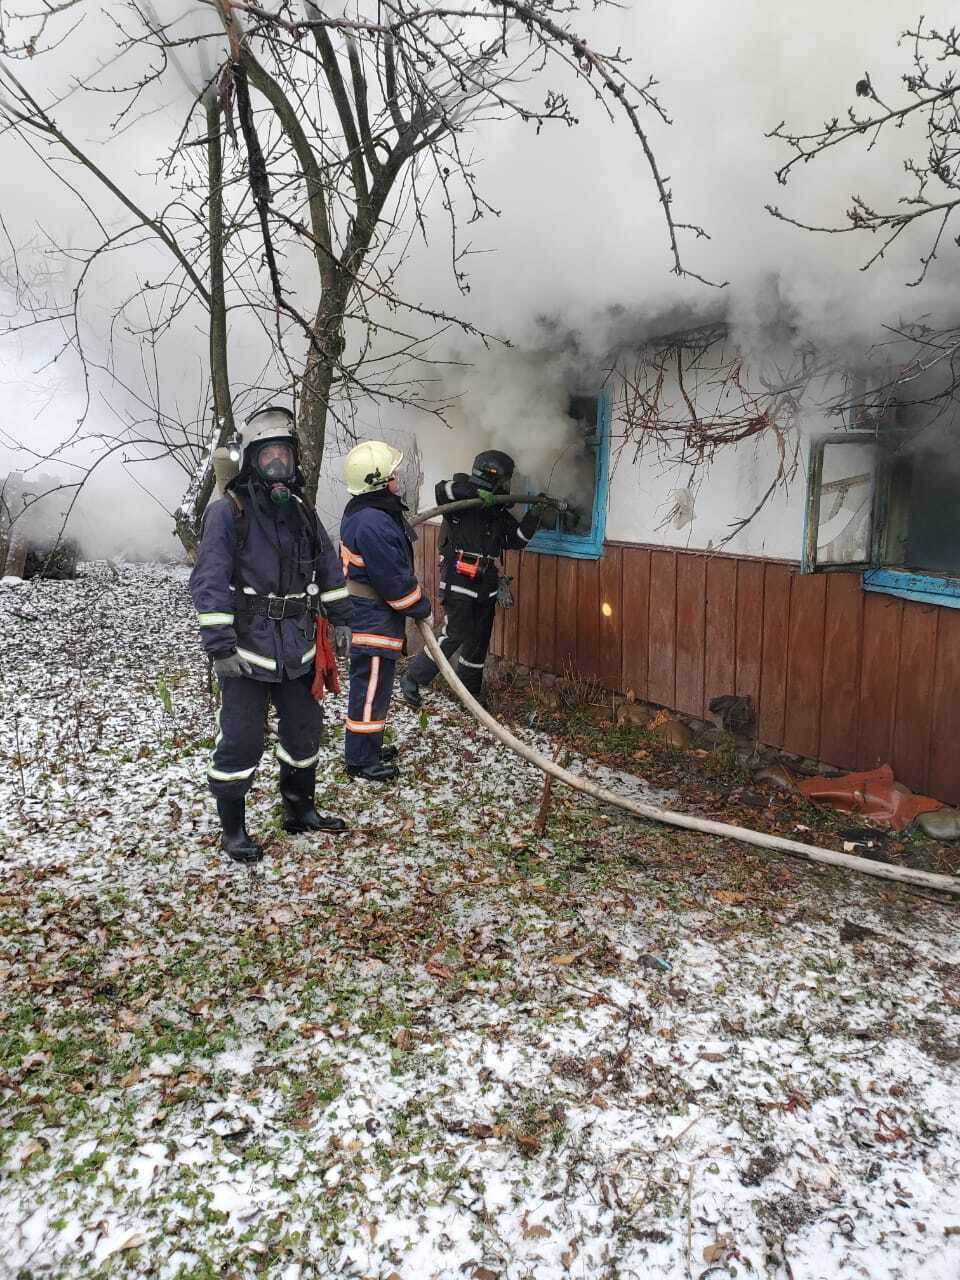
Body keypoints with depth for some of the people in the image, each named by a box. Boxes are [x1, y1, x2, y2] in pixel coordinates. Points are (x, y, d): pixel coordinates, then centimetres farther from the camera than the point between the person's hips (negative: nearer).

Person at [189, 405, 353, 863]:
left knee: (304, 730, 18)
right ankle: (233, 828, 18)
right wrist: (219, 646, -20)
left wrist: (340, 618, 16)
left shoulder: (302, 512, 8)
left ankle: (299, 809, 37)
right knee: (240, 742, 0)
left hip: (296, 650, 7)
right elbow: (209, 584, -17)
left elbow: (329, 567, 18)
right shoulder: (227, 512, -12)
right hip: (247, 652, -6)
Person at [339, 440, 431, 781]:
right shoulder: (372, 525, -26)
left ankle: (370, 747, 34)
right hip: (374, 619, -11)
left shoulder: (365, 511, 8)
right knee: (371, 686, -1)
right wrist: (421, 606, -7)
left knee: (372, 683, 20)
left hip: (366, 614, 11)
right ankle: (360, 760, 10)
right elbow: (394, 579, -22)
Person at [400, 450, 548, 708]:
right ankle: (412, 679, 1)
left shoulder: (498, 512, 15)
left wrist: (533, 516, 3)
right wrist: (476, 491, -34)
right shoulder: (462, 502, -6)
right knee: (454, 634, -12)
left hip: (485, 584, 8)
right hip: (458, 579, -8)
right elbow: (442, 490, -26)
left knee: (479, 639, 11)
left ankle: (470, 691, 24)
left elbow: (516, 539, 15)